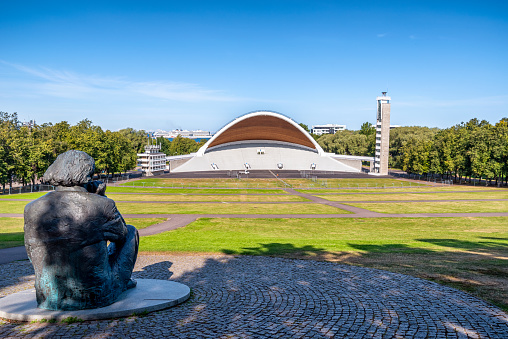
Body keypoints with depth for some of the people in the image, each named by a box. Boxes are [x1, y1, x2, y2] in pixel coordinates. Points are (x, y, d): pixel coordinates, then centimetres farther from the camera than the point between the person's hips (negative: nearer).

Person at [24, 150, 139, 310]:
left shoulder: (33, 209, -8)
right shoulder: (102, 206, -18)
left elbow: (32, 254, 6)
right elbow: (120, 235, 2)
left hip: (50, 300, 4)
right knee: (131, 231, 18)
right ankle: (121, 282, 42)